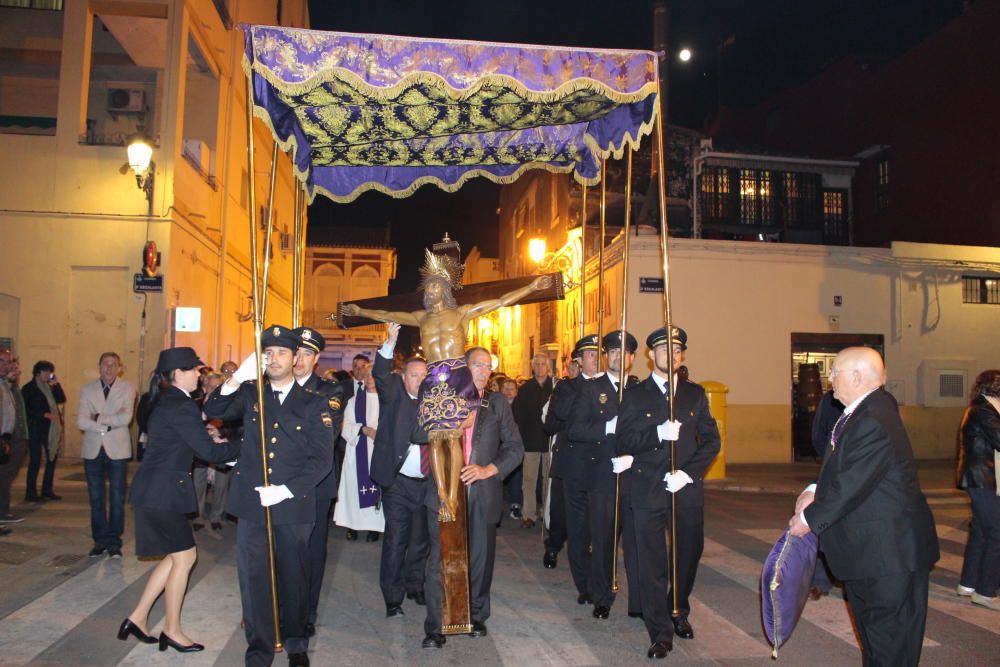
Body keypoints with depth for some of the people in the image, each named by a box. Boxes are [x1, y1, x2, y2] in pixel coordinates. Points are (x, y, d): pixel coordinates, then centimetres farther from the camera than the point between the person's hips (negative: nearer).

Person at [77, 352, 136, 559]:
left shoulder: (127, 388, -1)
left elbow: (125, 418, -14)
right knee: (96, 497, 8)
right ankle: (100, 540, 19)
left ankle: (114, 541, 11)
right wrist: (109, 424, -13)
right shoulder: (87, 389, 6)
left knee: (117, 497, 1)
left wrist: (98, 418, -9)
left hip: (117, 449, -2)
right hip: (93, 449, 3)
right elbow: (81, 422, -5)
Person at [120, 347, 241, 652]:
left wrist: (209, 440, 9)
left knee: (177, 556, 16)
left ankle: (138, 618, 23)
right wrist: (242, 446, -6)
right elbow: (208, 452, -18)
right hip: (162, 492, -10)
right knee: (184, 557, 2)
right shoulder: (181, 406, -19)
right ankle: (172, 631, 14)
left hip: (157, 489, 10)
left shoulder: (166, 401, 11)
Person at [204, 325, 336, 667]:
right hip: (251, 503, 2)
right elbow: (213, 411, -4)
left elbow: (322, 459, -4)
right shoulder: (251, 395, 8)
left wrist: (286, 491, -14)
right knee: (253, 578, 5)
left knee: (294, 576, 12)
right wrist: (237, 378, -19)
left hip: (294, 505, -1)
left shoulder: (314, 403, 0)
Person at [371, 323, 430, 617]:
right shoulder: (393, 392, -1)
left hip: (426, 483, 4)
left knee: (420, 541, 15)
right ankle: (392, 597, 14)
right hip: (398, 483, -4)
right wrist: (390, 341, -32)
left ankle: (415, 587, 32)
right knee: (395, 542, 1)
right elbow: (380, 373, -18)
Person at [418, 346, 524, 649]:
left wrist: (490, 469, -10)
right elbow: (419, 434, -2)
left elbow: (515, 447, 4)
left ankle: (476, 615, 31)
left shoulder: (498, 403, 8)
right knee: (440, 561, -1)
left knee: (480, 559, 11)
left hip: (483, 494, 1)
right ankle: (435, 627, 11)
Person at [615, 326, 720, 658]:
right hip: (647, 491, -3)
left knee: (688, 555, 13)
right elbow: (624, 441, -6)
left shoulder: (695, 394, 10)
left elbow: (711, 440, 6)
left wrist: (688, 472, -7)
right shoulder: (635, 395, 2)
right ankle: (660, 632, 11)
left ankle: (679, 613, 38)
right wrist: (657, 433, -22)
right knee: (651, 563, -1)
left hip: (687, 490, 3)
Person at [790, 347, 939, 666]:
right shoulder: (866, 411, 5)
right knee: (870, 622, 23)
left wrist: (810, 519, -14)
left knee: (889, 636, 4)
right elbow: (843, 470, 11)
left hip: (889, 551, -10)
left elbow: (851, 485, -25)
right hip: (868, 547, 10)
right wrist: (814, 491, -3)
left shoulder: (873, 423, -28)